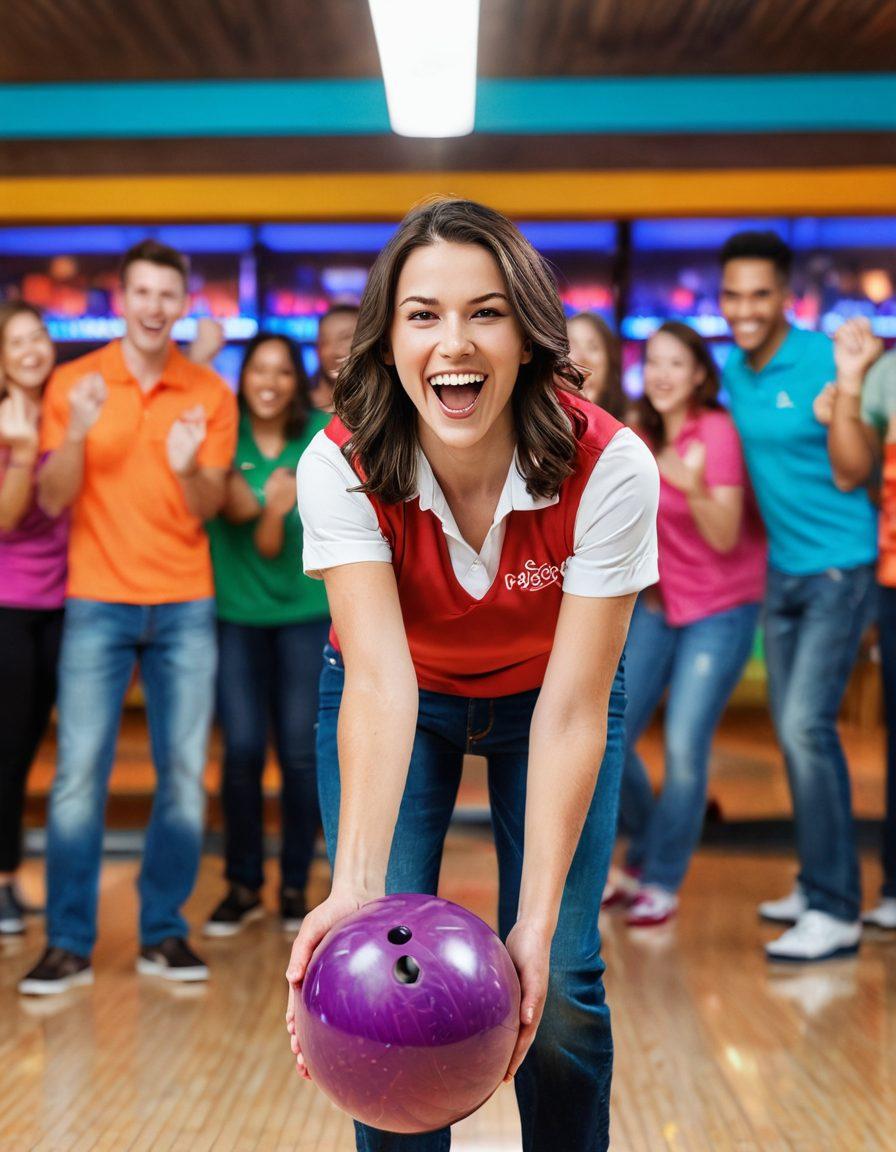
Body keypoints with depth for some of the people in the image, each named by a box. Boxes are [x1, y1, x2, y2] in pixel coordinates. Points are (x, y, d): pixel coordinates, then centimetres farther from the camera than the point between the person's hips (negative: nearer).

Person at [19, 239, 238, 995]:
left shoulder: (209, 394, 4)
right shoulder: (73, 382, 2)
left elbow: (208, 508, 1)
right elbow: (52, 499, -3)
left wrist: (188, 467, -21)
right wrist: (76, 433, -20)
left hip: (185, 607, 1)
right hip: (98, 602, -1)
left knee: (185, 775, 1)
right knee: (79, 773, -6)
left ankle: (163, 933, 12)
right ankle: (69, 944, 2)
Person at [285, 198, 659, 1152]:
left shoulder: (608, 467, -30)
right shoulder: (342, 466, -27)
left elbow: (571, 710, -30)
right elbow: (380, 679, -36)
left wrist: (537, 917, -36)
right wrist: (354, 887, -49)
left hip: (542, 696, 0)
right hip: (398, 703, 1)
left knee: (556, 983, -9)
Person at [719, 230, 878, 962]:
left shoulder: (824, 360, -16)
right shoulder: (733, 371, 6)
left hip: (838, 566, -7)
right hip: (781, 570, 7)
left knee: (807, 725, -14)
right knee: (792, 729, 12)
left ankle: (837, 913, -7)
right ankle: (819, 885, 25)